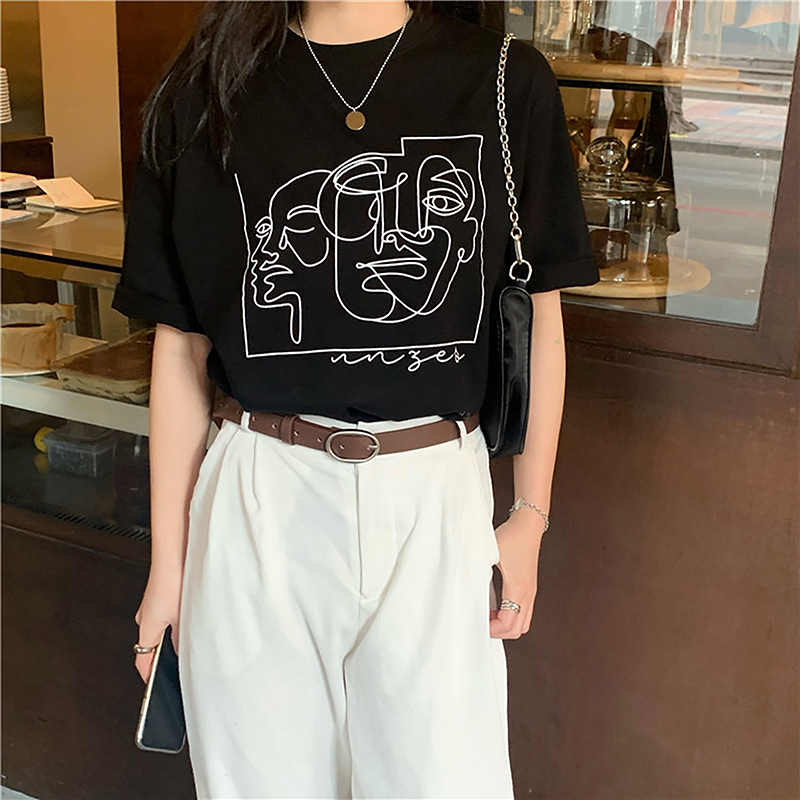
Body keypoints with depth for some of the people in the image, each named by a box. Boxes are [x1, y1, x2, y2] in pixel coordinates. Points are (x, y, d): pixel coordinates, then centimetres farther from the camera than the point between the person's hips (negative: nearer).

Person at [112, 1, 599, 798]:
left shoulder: (506, 83, 1)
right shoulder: (206, 94, 1)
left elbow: (539, 315, 7)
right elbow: (180, 344, 3)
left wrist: (531, 514, 5)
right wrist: (168, 560, 5)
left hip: (437, 496, 0)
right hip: (260, 500, 1)